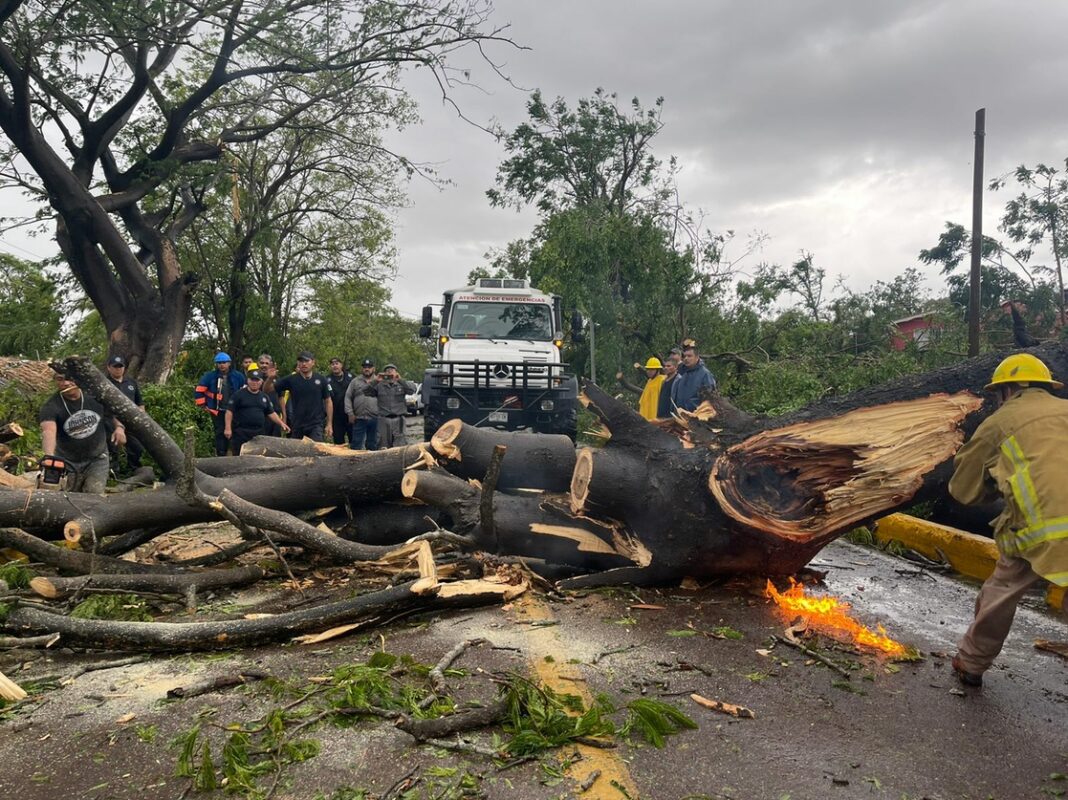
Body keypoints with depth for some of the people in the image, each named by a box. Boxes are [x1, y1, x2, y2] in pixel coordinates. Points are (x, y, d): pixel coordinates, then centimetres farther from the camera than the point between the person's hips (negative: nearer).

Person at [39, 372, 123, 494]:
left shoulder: (95, 396, -8)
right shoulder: (51, 406, -18)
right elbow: (48, 430, -36)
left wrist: (119, 427, -13)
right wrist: (49, 456, -55)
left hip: (97, 459, 1)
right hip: (68, 463, -1)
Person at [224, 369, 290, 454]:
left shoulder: (264, 397, 14)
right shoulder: (239, 394, -1)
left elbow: (271, 413, 18)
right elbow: (229, 411, -4)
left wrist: (281, 423, 6)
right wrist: (228, 428, -12)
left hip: (259, 434, 5)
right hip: (240, 433, -5)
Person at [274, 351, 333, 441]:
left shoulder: (321, 380, 0)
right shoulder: (291, 379, 1)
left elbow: (328, 401, 4)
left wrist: (329, 424, 0)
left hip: (316, 425, -2)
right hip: (297, 426, 2)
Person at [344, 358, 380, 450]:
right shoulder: (355, 381, 9)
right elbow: (348, 397, 6)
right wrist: (350, 413, -2)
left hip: (374, 418, 0)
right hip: (359, 418, 0)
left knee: (372, 445, 9)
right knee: (356, 444, 1)